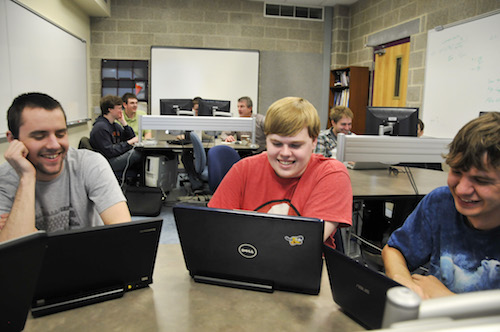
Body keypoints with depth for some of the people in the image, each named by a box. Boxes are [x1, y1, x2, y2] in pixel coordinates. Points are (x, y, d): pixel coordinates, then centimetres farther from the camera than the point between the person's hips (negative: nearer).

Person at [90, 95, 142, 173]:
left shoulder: (115, 125, 15)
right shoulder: (101, 127, -14)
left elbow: (131, 138, 15)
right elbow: (109, 152, -21)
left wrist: (123, 122, 5)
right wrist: (128, 143, -18)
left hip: (117, 158, 9)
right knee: (135, 152, -28)